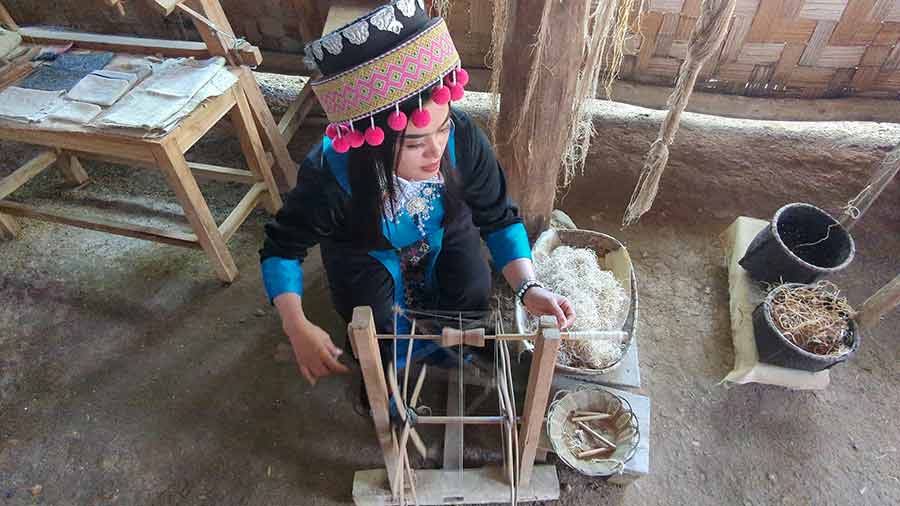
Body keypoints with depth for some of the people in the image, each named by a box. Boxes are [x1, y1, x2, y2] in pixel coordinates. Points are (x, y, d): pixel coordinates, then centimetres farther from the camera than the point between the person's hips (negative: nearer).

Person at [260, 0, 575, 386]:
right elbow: (281, 249, -21)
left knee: (473, 294, -16)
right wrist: (297, 328, -35)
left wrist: (528, 288, -36)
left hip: (444, 235, 2)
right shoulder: (330, 180, -39)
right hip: (367, 251, -1)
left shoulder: (463, 140, -34)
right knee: (376, 325, -18)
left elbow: (499, 219, -20)